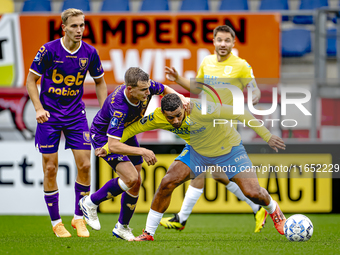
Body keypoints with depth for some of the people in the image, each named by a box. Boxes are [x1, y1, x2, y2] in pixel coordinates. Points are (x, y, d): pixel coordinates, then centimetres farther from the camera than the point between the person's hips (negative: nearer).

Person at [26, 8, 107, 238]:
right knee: (50, 168, -2)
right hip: (50, 115, -2)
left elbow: (100, 81, 12)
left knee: (84, 165, -6)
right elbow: (31, 80, -4)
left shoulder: (90, 53, -4)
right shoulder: (49, 51, -13)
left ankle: (79, 218, 9)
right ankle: (56, 222, 10)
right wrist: (39, 108, -15)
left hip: (76, 114, 3)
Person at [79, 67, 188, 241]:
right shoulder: (119, 107, -43)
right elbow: (113, 145, -42)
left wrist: (181, 98, -18)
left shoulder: (146, 86, -24)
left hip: (126, 132, 7)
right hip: (103, 136, -7)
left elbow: (164, 89, 2)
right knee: (130, 177, -20)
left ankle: (122, 227, 26)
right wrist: (142, 152, -47)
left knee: (135, 183, 8)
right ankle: (91, 203, 1)